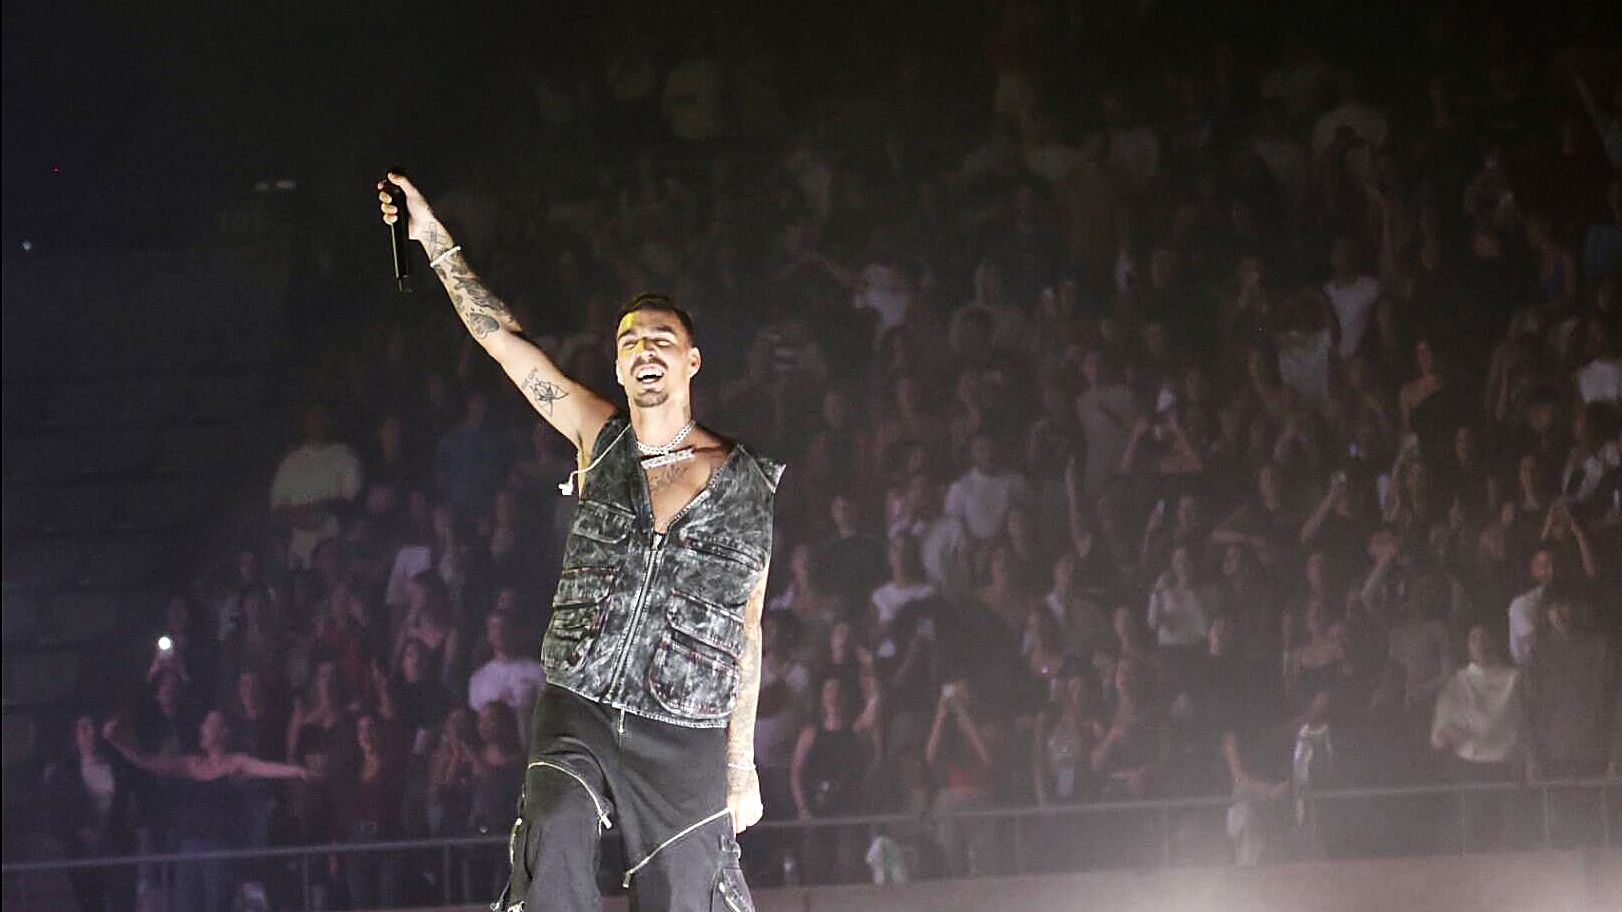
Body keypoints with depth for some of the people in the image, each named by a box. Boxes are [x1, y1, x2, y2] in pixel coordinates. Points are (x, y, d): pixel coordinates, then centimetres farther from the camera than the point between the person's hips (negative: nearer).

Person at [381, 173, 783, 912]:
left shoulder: (743, 482, 3)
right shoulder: (600, 437, 7)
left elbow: (745, 631, 7)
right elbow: (502, 337, 7)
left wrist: (742, 765, 7)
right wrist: (434, 240, 1)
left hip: (684, 740, -1)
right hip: (577, 716, 1)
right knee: (553, 843, -24)